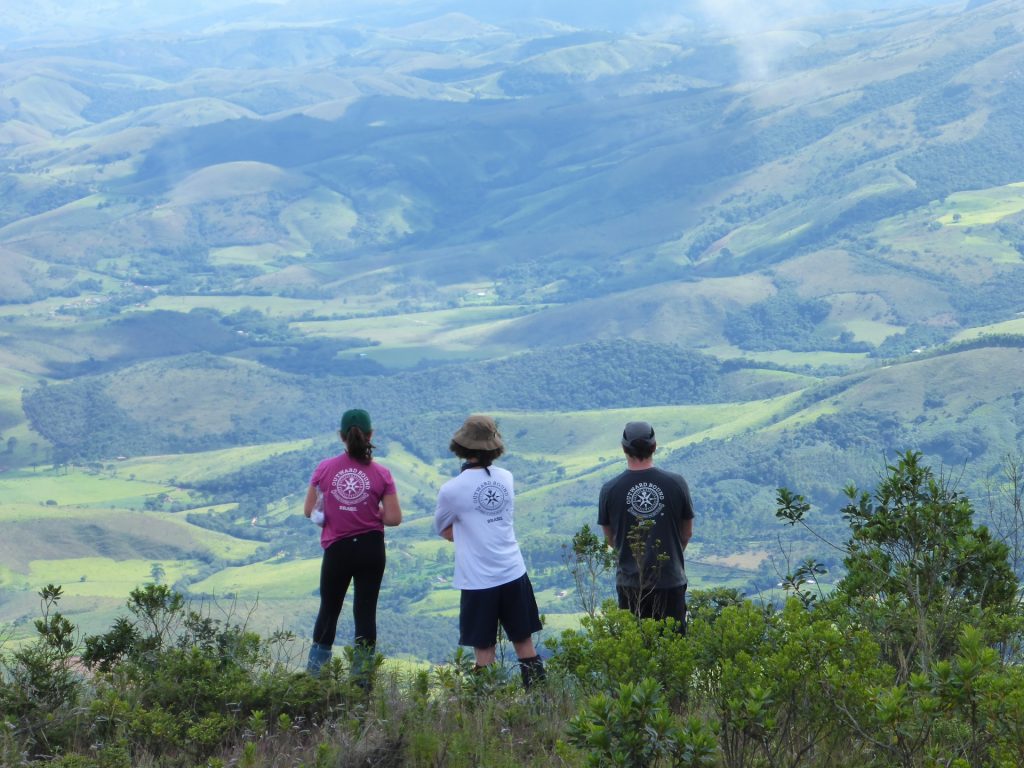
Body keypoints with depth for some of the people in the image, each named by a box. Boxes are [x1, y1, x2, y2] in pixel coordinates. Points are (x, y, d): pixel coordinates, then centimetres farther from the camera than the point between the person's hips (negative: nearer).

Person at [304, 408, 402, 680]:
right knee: (366, 611, 8)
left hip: (337, 550, 0)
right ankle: (362, 676, 9)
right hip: (370, 548, 0)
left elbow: (309, 510, -1)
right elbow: (394, 518, -9)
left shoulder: (325, 469, -7)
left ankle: (314, 674, 18)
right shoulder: (381, 474, -8)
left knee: (329, 610, 16)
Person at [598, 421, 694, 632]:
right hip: (670, 579, 0)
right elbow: (687, 532, 7)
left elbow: (610, 538, 7)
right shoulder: (676, 484, -6)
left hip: (630, 582, 0)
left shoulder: (610, 490, -7)